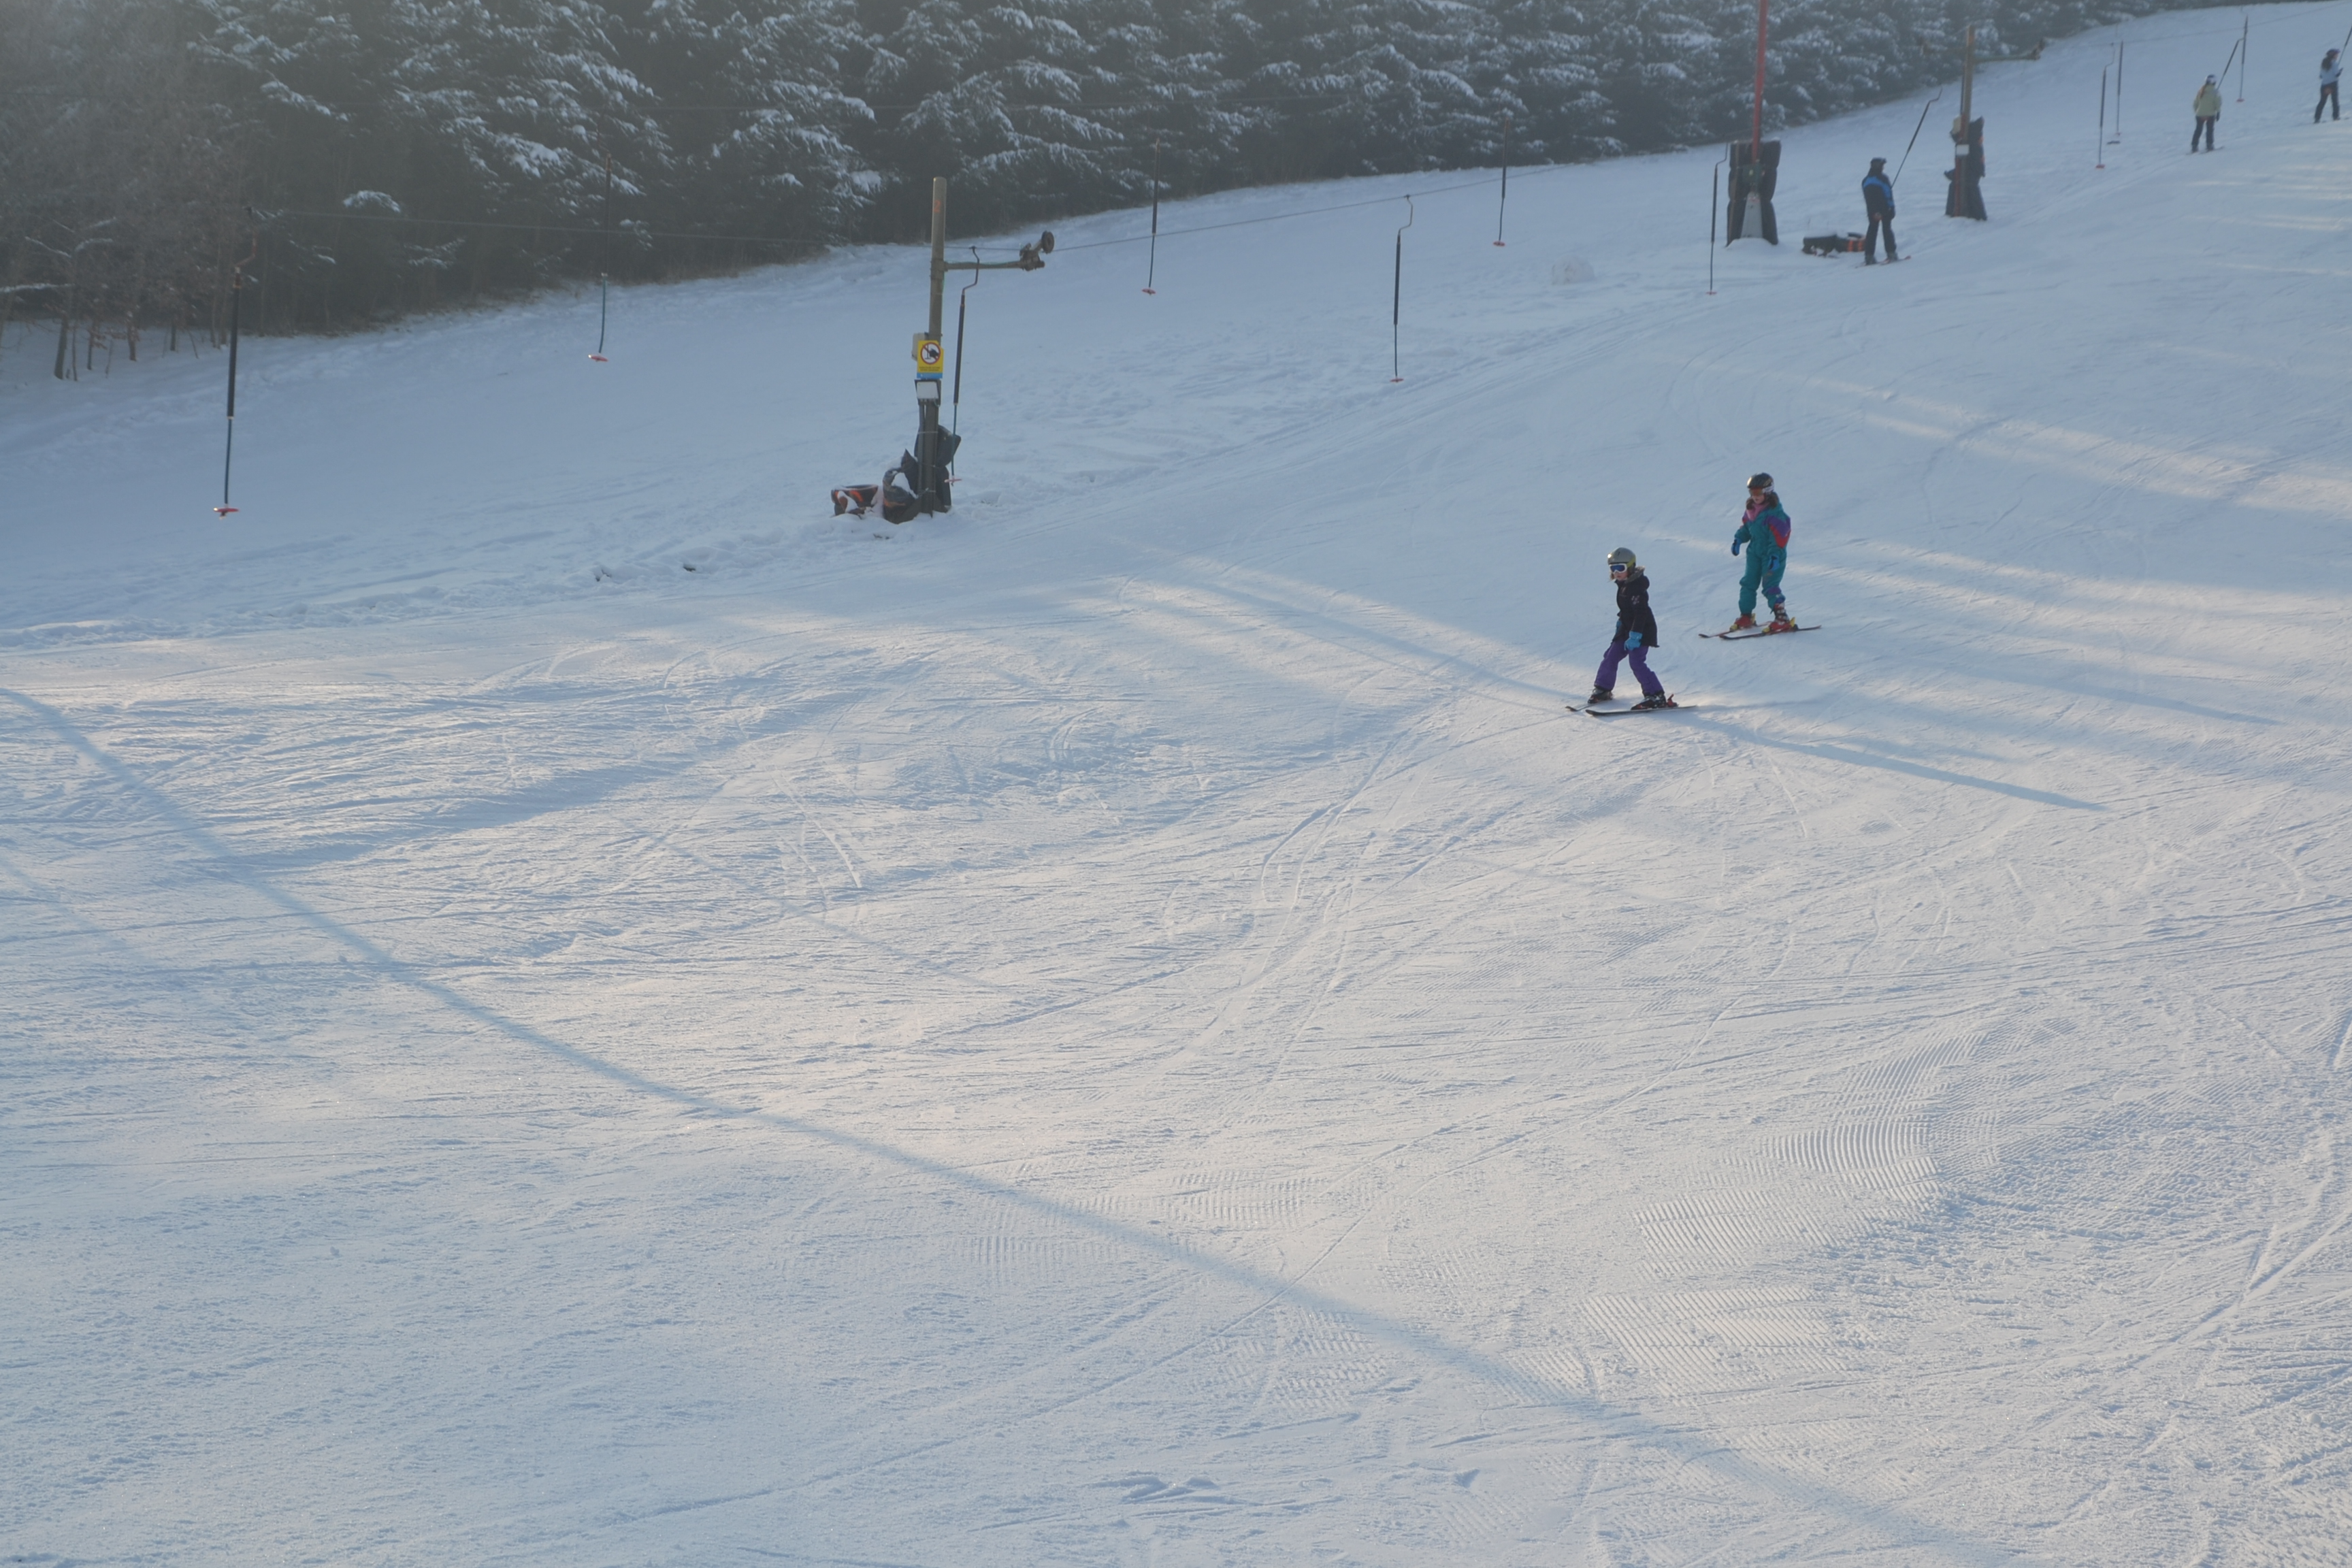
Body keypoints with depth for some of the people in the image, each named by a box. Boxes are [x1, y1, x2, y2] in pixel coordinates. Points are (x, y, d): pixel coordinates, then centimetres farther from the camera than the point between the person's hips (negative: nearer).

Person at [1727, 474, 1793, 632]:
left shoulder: (1775, 513, -19)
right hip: (1755, 553, 8)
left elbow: (1779, 536, -22)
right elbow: (1746, 527, 20)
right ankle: (1746, 616, 18)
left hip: (1772, 554, -8)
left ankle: (1783, 619, -7)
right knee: (1748, 584, 8)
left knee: (1770, 586, -12)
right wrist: (1739, 539, 5)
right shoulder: (1751, 510, 5)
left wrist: (1775, 555, -27)